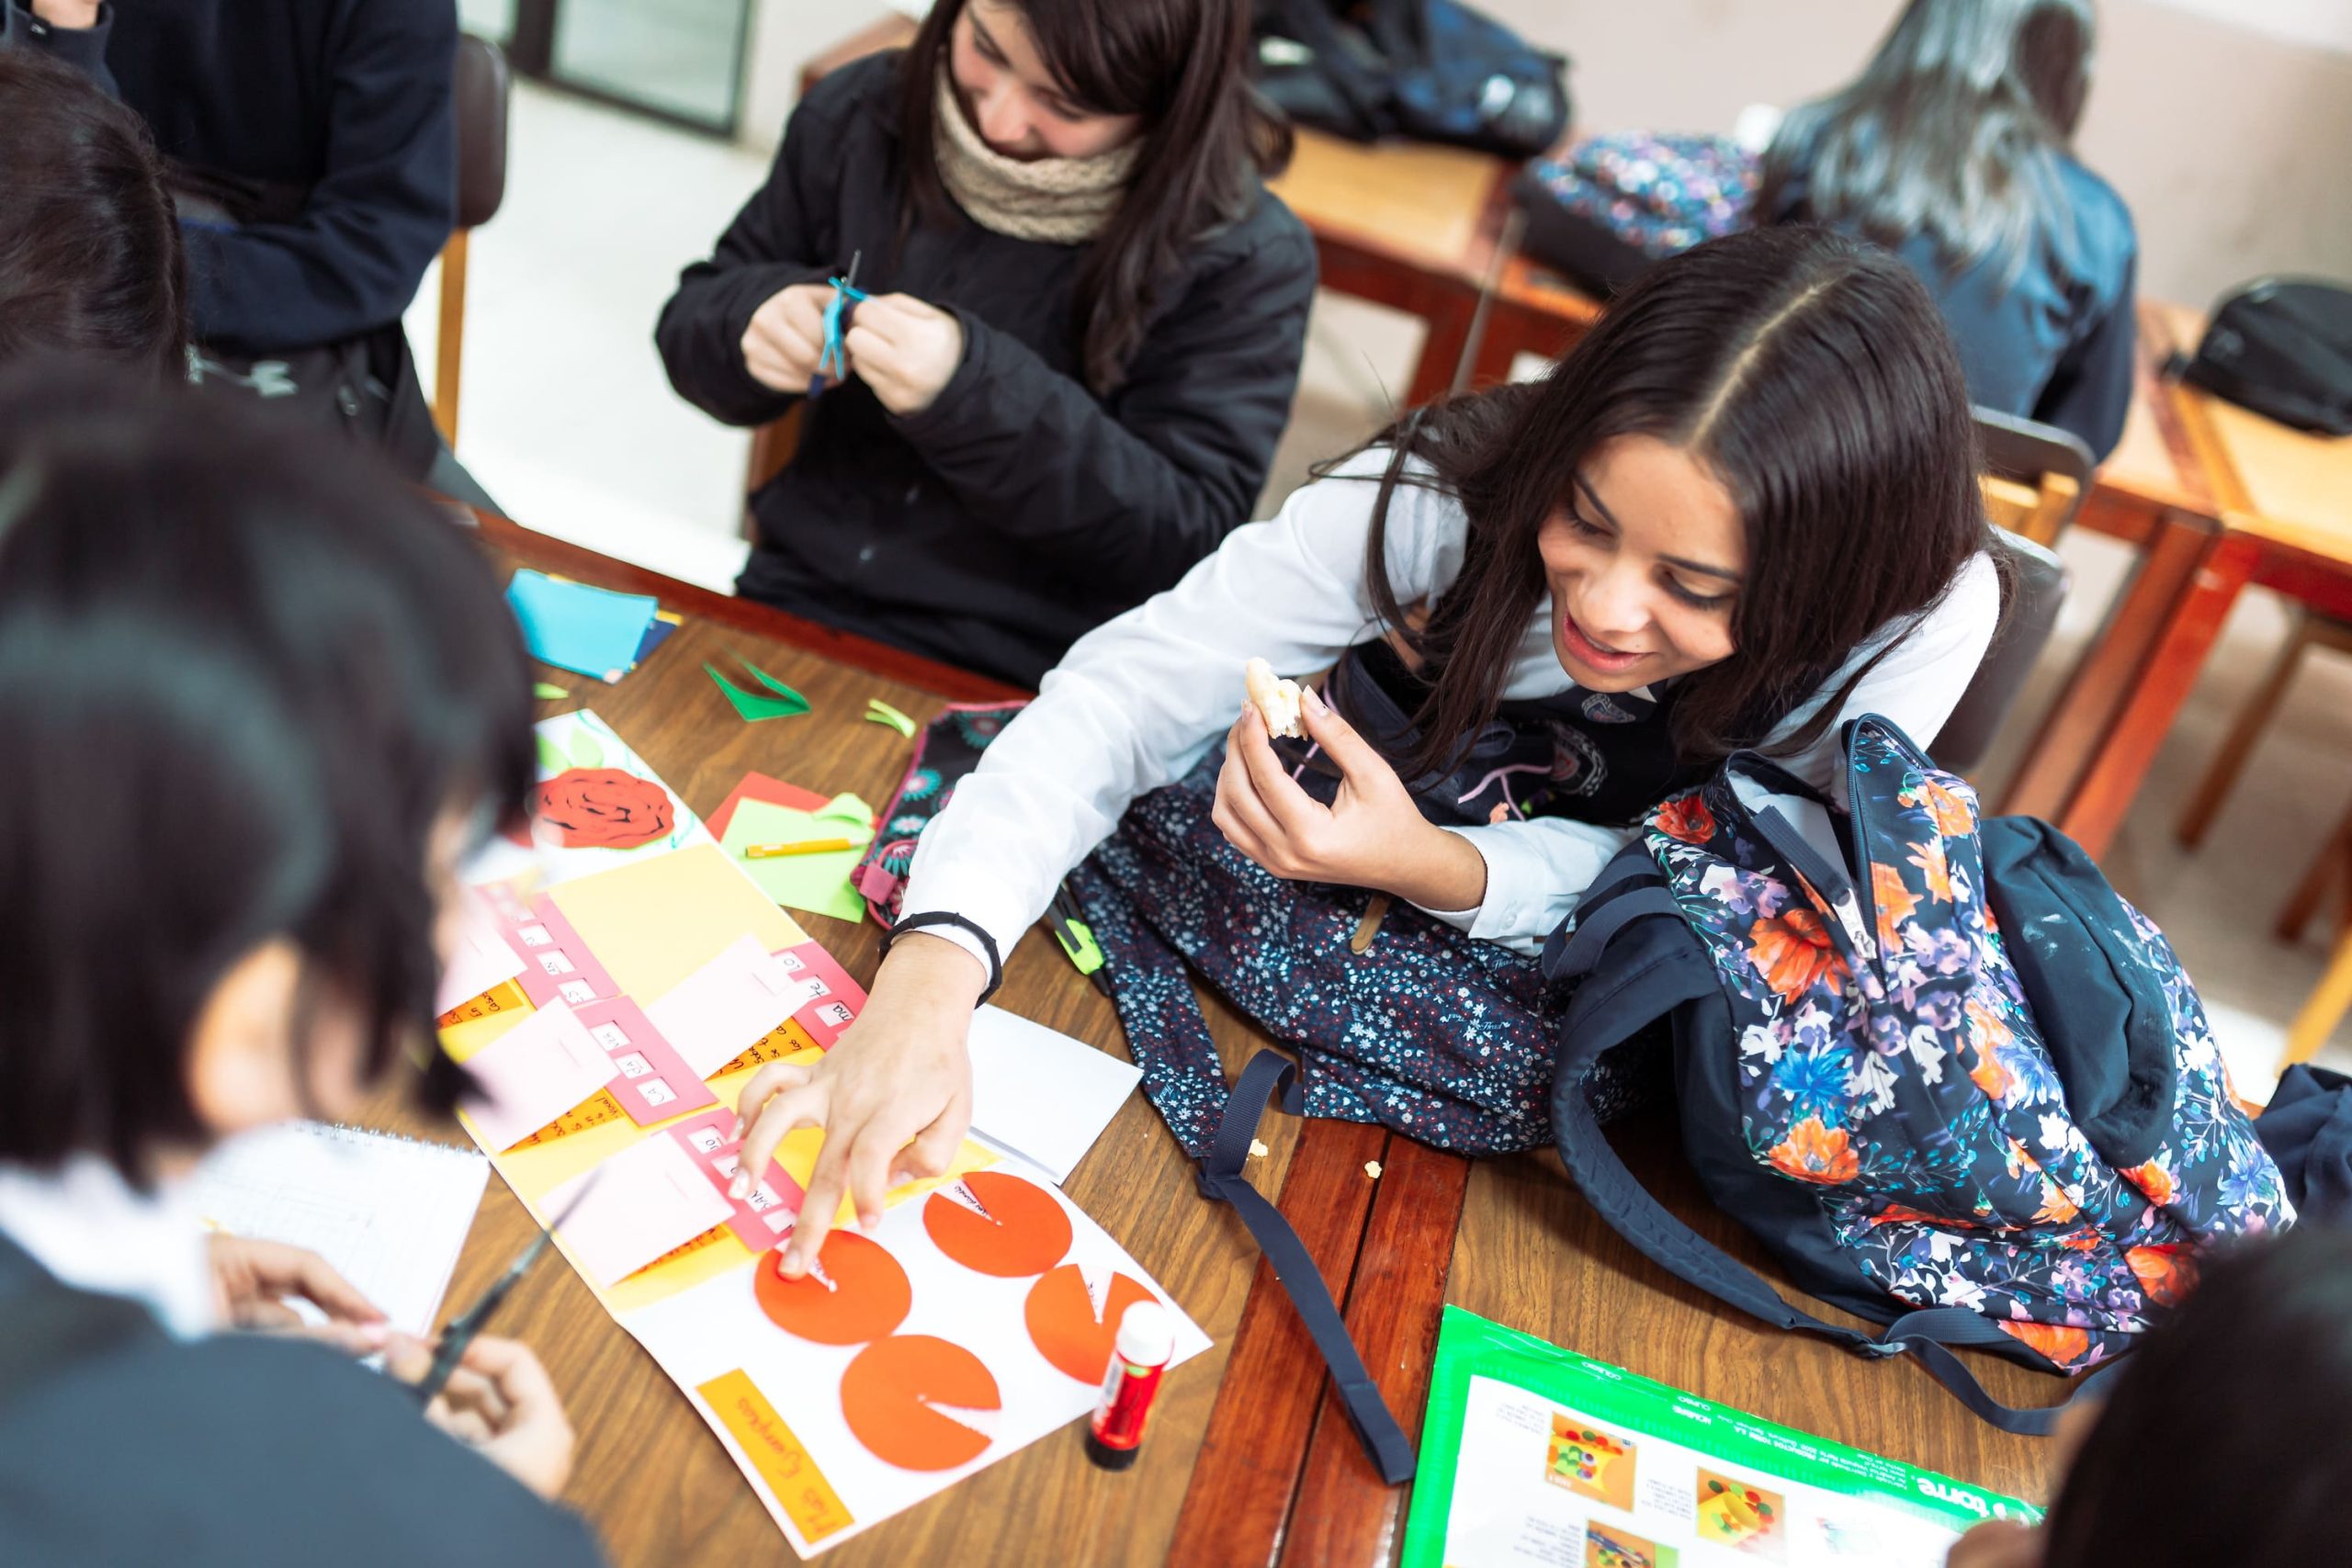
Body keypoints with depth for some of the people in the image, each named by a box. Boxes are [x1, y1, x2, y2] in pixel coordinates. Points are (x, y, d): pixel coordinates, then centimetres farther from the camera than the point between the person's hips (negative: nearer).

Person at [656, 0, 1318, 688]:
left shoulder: (1245, 257, -12)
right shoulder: (860, 116, 0)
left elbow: (1185, 541, -17)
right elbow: (692, 317, 11)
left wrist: (976, 393, -27)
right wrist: (757, 317, -13)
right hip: (792, 607, 4)